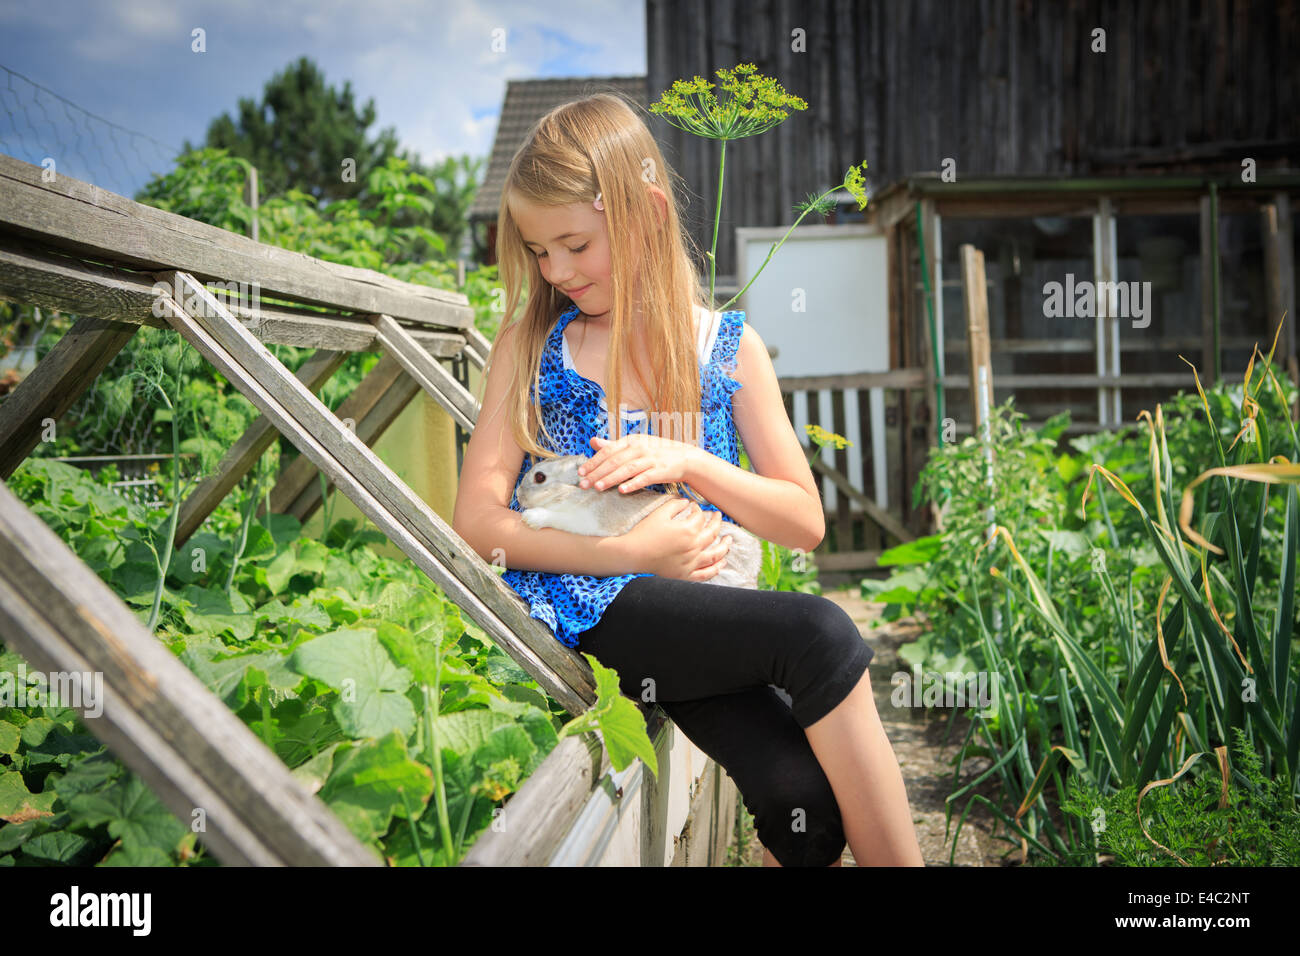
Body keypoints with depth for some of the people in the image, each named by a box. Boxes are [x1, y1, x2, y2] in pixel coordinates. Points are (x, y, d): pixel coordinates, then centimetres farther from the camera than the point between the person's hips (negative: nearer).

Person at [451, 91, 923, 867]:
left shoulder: (729, 347, 9)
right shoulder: (531, 343, 7)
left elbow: (806, 523, 7)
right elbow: (477, 520, -1)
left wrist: (688, 462, -10)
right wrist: (631, 552, -12)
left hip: (695, 609, 2)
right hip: (588, 605, -2)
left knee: (805, 799, -25)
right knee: (819, 634, -28)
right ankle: (901, 854, -12)